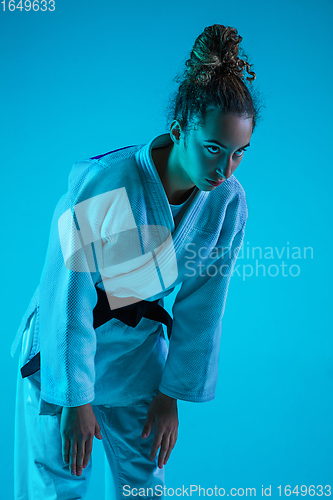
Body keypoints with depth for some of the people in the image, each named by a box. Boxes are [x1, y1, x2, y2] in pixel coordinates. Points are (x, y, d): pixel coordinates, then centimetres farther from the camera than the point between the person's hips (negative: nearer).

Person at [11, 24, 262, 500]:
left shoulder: (229, 202, -15)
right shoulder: (102, 183, -30)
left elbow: (202, 305, -5)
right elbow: (69, 300, -23)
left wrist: (171, 395, -1)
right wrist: (75, 400, -16)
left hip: (139, 343, 4)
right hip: (63, 342, -3)